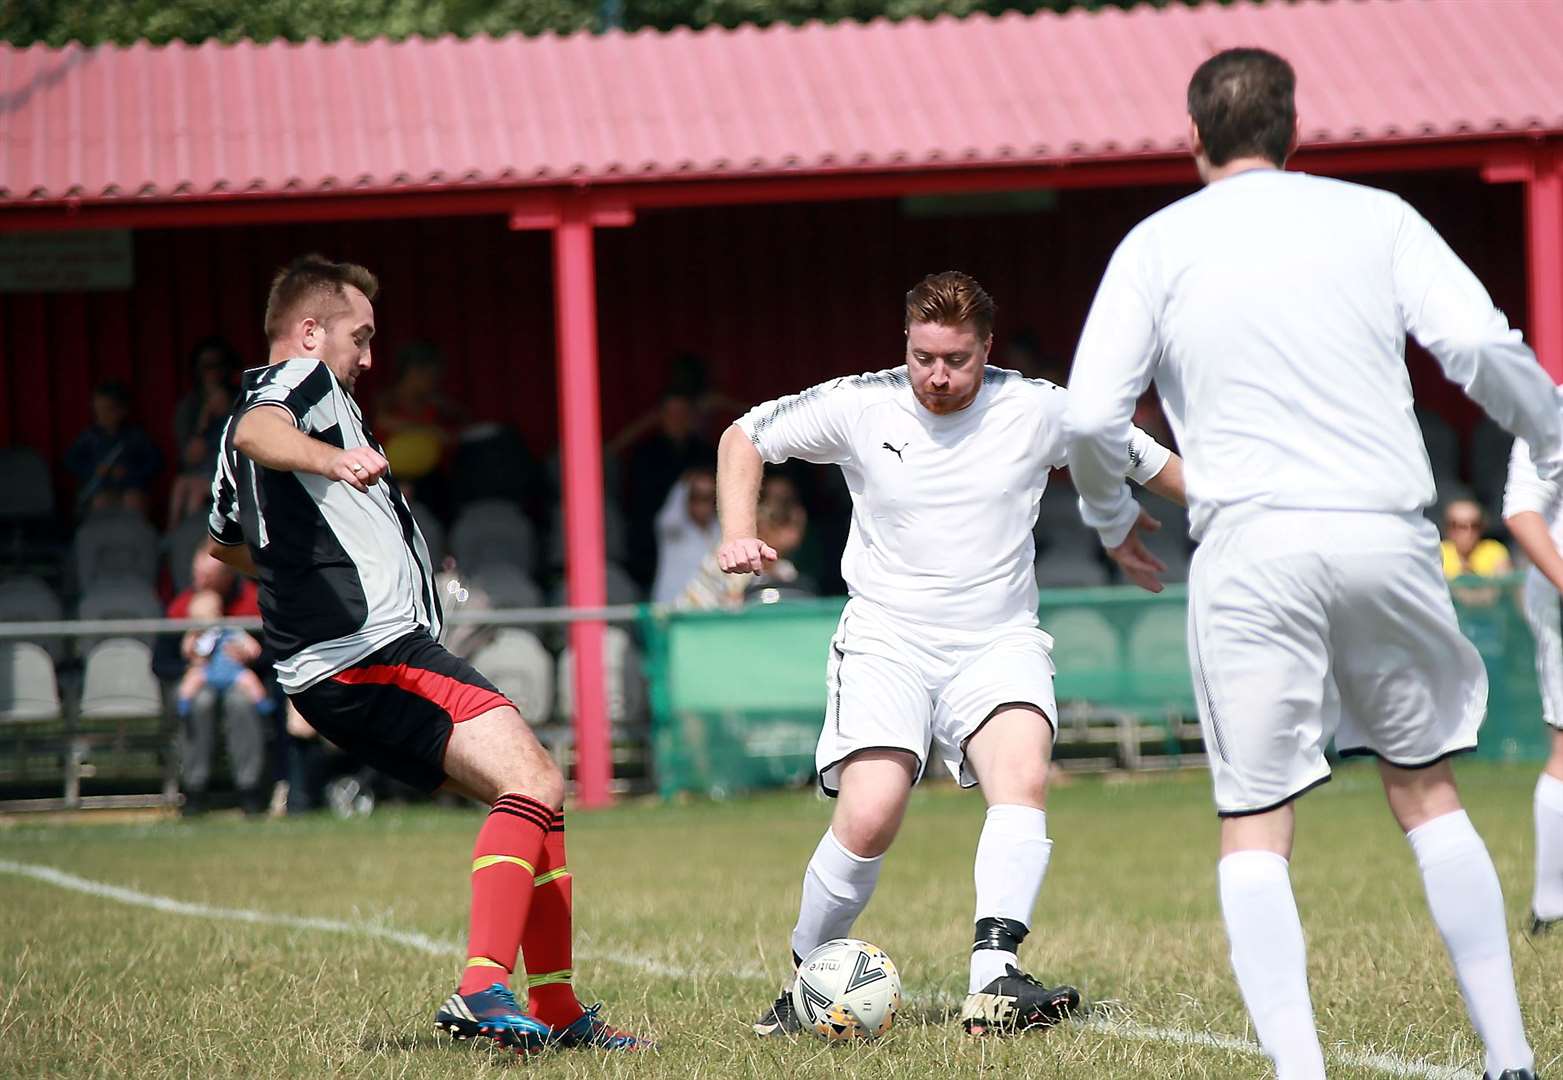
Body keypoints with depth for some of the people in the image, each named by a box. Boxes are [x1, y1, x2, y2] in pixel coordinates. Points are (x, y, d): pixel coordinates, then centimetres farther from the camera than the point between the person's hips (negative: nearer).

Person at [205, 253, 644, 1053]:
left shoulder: (258, 401, 27)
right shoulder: (303, 380, -2)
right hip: (375, 652, -11)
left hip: (329, 671, 11)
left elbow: (225, 544, 45)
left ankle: (557, 1013, 13)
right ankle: (483, 990, -38)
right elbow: (257, 431, -29)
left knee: (537, 792, 16)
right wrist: (330, 460, -48)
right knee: (532, 783, -24)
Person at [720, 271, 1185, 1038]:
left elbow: (1151, 462, 11)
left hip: (999, 642, 1)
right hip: (887, 642, -1)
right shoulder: (859, 406, -3)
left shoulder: (1037, 412, -2)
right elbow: (744, 437, 11)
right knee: (870, 816, -21)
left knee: (1024, 774, -29)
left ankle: (994, 982, -38)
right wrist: (738, 535, -2)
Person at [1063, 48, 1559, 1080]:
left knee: (1255, 830, 3)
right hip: (1386, 535, 2)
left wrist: (1113, 522, 17)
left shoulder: (1159, 243, 6)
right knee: (1428, 793, 17)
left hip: (1252, 548, -2)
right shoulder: (1376, 217, 9)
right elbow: (1480, 343, -4)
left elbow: (1091, 416, -1)